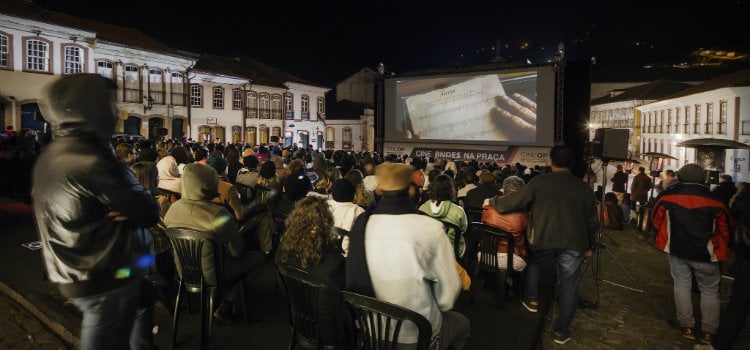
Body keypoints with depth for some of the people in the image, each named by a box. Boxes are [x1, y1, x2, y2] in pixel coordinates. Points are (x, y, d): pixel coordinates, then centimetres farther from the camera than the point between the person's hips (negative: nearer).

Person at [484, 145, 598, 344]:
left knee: (531, 261, 30)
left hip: (543, 239, -1)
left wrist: (492, 202, 13)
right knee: (569, 286, 11)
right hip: (574, 243, 2)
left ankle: (531, 300, 29)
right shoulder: (584, 187, 4)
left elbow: (515, 201, -3)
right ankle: (562, 331, 19)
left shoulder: (539, 182, -5)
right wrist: (589, 246, 22)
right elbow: (592, 221, 10)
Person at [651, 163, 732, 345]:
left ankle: (687, 326, 20)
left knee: (682, 286, 13)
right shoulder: (714, 200, -13)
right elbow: (726, 229, -2)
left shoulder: (667, 196, -10)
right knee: (709, 290, 12)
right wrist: (720, 248, 16)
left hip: (677, 250, 1)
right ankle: (708, 332, 16)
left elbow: (656, 220, 1)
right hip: (705, 254, -1)